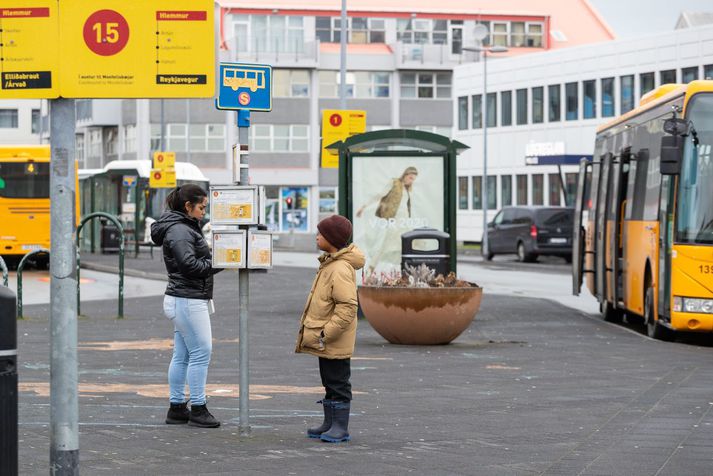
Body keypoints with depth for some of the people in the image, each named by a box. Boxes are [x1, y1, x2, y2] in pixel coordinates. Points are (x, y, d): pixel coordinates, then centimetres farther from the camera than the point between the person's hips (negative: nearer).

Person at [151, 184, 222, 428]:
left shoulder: (185, 228, 17)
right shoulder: (180, 230, -15)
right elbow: (189, 265, -22)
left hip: (182, 300, 11)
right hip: (188, 300, -11)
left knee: (181, 355, 12)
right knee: (201, 353, -7)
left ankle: (176, 408, 15)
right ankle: (198, 410, -4)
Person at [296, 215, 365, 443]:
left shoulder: (341, 269, -22)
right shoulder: (329, 263, 11)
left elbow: (347, 307, -26)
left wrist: (327, 333, -24)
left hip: (335, 342, -10)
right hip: (325, 340, 10)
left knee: (338, 383, -3)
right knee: (329, 382, 17)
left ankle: (340, 427, 3)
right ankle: (330, 423, 25)